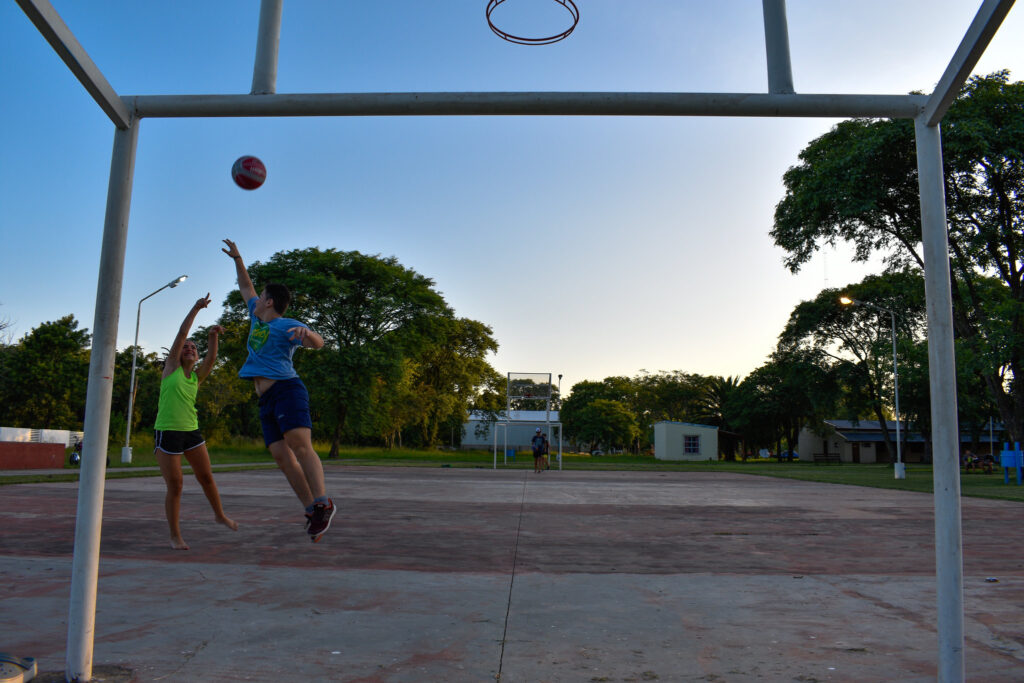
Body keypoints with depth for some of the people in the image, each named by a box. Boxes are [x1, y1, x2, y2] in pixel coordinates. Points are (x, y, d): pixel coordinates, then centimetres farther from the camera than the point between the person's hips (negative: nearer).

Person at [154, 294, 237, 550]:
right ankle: (175, 536, 11)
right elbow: (181, 334, -7)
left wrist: (213, 335, -26)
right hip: (167, 432, -4)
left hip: (191, 432, 4)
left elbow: (211, 357, -10)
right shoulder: (171, 367, 1)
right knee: (175, 486, -2)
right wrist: (196, 308, -11)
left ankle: (220, 515, 31)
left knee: (206, 477, 7)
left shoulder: (198, 376, 8)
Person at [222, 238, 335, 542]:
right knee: (281, 455, -5)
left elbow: (318, 343, -17)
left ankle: (322, 504, -29)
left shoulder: (286, 325, -2)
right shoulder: (258, 317, 22)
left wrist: (306, 332, -38)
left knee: (300, 445, -24)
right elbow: (245, 286, 37)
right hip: (267, 402, 8)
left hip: (287, 390, -8)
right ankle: (311, 510, -7)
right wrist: (237, 258, 41)